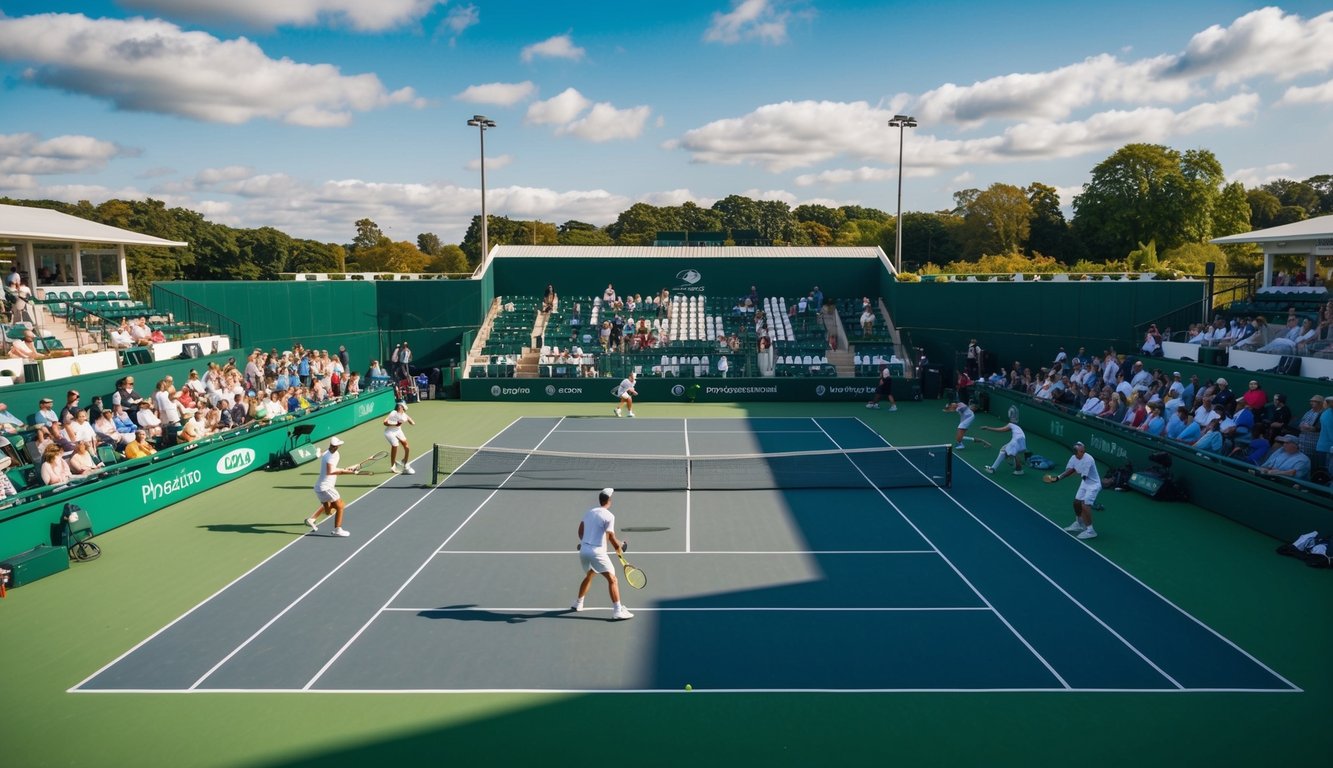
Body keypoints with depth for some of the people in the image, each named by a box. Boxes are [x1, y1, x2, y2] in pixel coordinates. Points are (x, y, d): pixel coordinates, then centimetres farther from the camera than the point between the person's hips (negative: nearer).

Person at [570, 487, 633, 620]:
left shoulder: (590, 512, 10)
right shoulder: (609, 516, -11)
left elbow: (580, 530, 17)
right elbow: (611, 537, -17)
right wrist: (619, 548, 0)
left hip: (583, 550, 7)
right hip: (597, 552, -7)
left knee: (588, 576, 29)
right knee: (612, 579, -4)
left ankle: (578, 604, 39)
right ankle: (617, 611, -11)